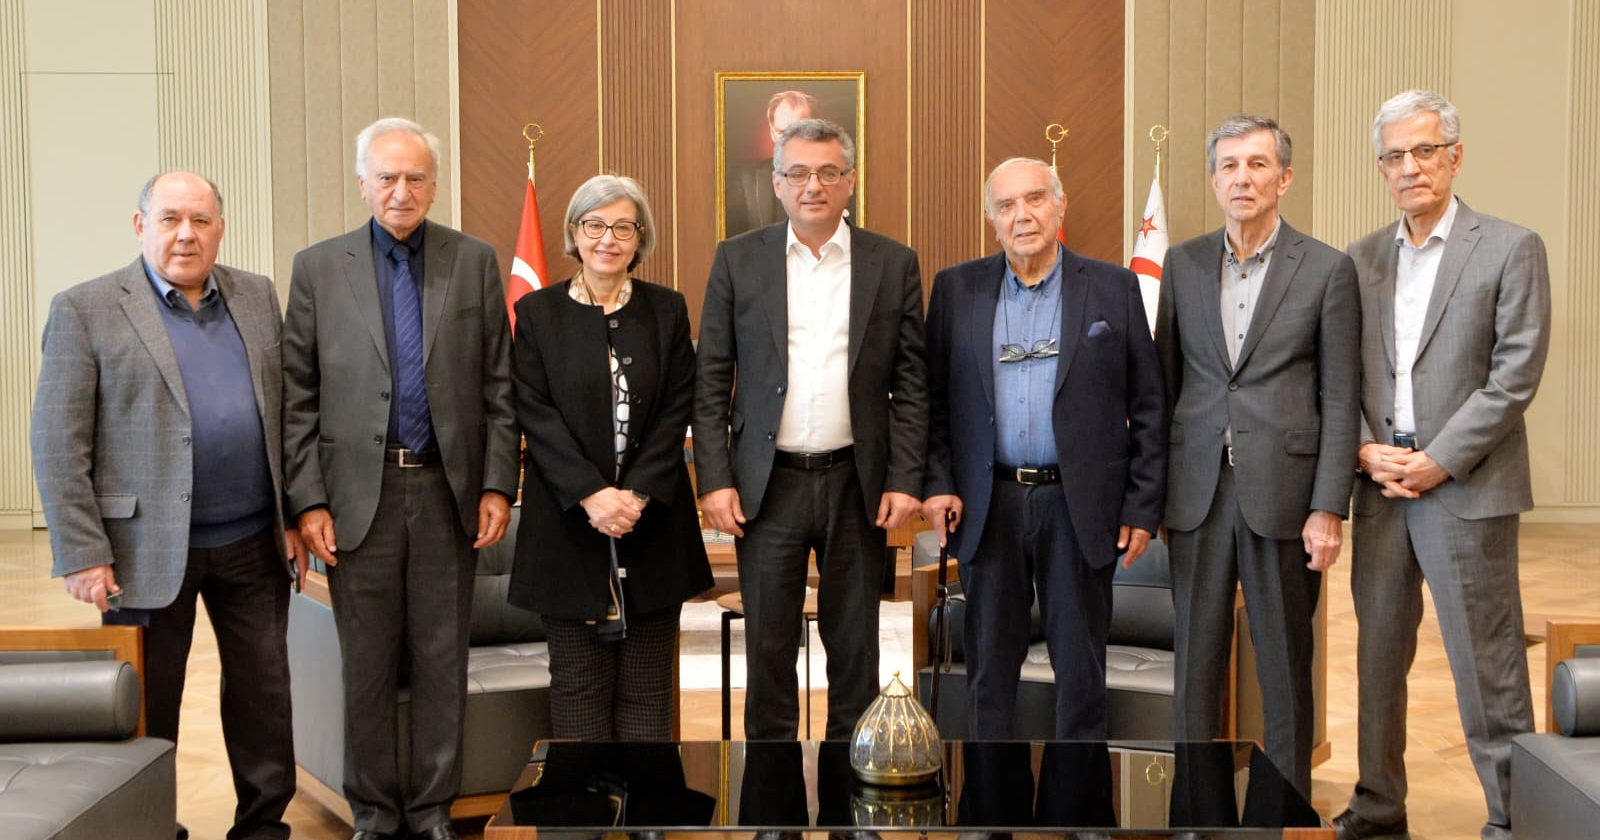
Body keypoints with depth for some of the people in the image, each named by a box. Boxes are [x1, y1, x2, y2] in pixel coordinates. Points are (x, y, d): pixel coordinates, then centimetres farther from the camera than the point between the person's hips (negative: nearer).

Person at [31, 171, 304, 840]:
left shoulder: (258, 297, 9)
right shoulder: (85, 310, -5)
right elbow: (57, 443, -8)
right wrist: (82, 554, -12)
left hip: (253, 541, 4)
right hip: (149, 549, -4)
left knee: (265, 691, 10)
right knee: (146, 704, 8)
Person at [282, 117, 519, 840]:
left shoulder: (474, 261, 5)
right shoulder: (317, 268, 3)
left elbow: (498, 387, 5)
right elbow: (298, 399, 2)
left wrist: (497, 485, -2)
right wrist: (308, 500, -5)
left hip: (448, 492, 1)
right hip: (360, 493, -1)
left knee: (443, 661, 9)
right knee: (366, 666, 8)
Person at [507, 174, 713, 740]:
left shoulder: (667, 310, 8)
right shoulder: (537, 312, 4)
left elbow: (677, 412, 1)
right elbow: (535, 414, -4)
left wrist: (638, 494, -12)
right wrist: (591, 494, -15)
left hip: (651, 518, 1)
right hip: (568, 519, -1)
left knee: (646, 687, 5)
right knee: (578, 681, 4)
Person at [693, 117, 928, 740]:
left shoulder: (894, 264, 3)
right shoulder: (737, 260, 3)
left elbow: (911, 383, 3)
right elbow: (711, 382, 2)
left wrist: (905, 479, -3)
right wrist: (714, 479, -4)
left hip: (858, 484, 1)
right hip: (767, 483, 0)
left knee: (854, 642, 11)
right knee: (769, 640, 7)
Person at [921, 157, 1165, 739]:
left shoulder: (1113, 288, 3)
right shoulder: (956, 288, 6)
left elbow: (1147, 405, 3)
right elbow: (932, 397, 7)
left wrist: (1144, 506, -2)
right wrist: (936, 483, -4)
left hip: (1079, 506, -1)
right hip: (987, 508, 1)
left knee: (1080, 664, 6)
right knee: (990, 660, 10)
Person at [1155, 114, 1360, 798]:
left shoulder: (1327, 269, -1)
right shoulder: (1182, 265, 9)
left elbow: (1340, 401, -2)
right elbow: (1164, 382, 11)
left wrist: (1328, 508, -8)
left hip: (1282, 492, -2)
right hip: (1198, 491, 3)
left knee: (1285, 664, 6)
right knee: (1196, 659, 9)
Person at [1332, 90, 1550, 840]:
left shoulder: (1510, 249, -3)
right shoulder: (1364, 258, 11)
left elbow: (1515, 375, -9)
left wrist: (1438, 461, -13)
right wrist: (1365, 449, -5)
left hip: (1466, 489, -5)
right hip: (1381, 487, 5)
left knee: (1485, 665, -1)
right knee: (1379, 655, 11)